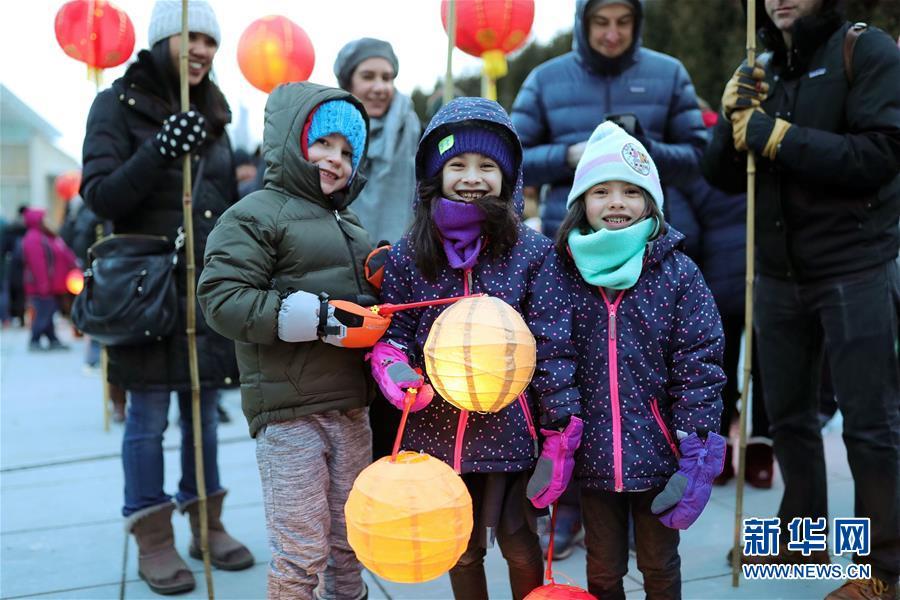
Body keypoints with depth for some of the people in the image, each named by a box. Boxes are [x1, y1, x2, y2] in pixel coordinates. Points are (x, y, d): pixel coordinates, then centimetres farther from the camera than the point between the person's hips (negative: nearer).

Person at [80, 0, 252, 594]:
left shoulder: (211, 111, 15)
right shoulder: (118, 104, -3)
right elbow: (99, 195, -13)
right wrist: (157, 153, -26)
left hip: (210, 285, 5)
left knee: (204, 410, 12)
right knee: (149, 414, 0)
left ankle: (207, 524, 25)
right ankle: (153, 540, 12)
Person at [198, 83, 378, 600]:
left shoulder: (349, 223, 20)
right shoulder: (256, 215, -6)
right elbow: (224, 299, -17)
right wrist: (318, 318, -23)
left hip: (351, 409, 8)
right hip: (290, 414, -7)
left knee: (349, 544, 19)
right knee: (301, 556, -2)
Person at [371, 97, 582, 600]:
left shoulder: (533, 252, -6)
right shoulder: (409, 254, 0)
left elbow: (553, 346, -7)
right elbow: (392, 329, 7)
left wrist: (561, 431, -9)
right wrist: (391, 363, -16)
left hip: (509, 428, -2)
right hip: (438, 428, 2)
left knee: (519, 544, 13)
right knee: (461, 551, 17)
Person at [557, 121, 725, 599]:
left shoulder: (677, 273, -7)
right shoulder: (565, 271, -3)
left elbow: (700, 367, -7)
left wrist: (697, 456, -11)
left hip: (657, 452, -1)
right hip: (593, 455, 1)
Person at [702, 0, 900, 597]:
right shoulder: (760, 71, 11)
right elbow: (725, 177, 7)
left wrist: (776, 135, -19)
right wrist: (735, 119, -10)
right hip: (778, 276, 6)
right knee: (789, 415, 14)